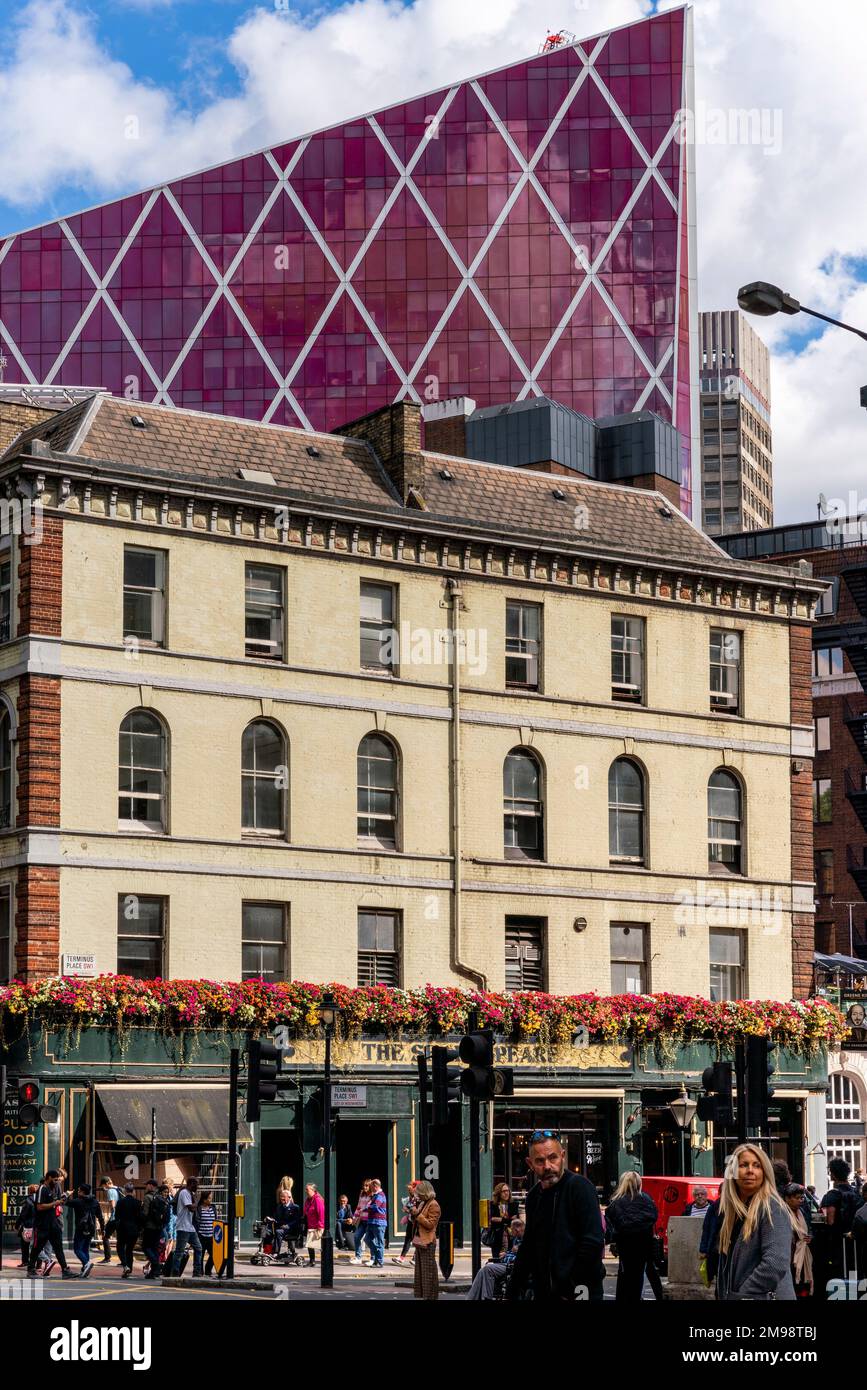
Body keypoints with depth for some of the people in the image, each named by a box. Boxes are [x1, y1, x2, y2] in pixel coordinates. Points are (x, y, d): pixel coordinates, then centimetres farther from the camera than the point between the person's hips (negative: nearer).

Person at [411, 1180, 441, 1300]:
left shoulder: (433, 1205, -12)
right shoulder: (423, 1203, 15)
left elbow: (430, 1224, -18)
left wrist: (417, 1214, -20)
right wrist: (412, 1213, 8)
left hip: (427, 1242, -10)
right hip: (419, 1241, 10)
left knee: (428, 1272, -6)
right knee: (420, 1271, 12)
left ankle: (431, 1297, -3)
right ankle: (423, 1295, 17)